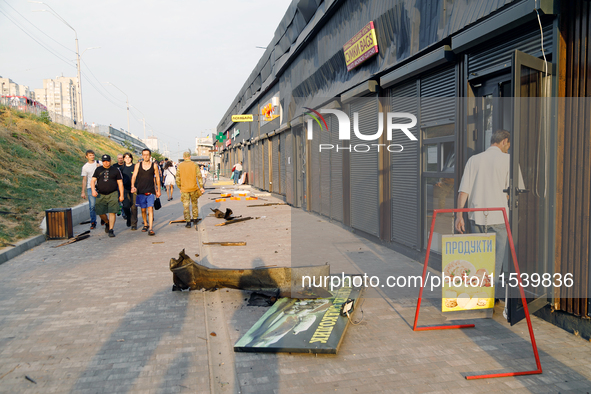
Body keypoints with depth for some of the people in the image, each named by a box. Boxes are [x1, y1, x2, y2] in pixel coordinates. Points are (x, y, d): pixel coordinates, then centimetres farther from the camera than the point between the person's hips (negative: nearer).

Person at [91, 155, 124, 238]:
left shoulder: (115, 170, 7)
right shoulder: (98, 170, 11)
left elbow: (120, 183, 7)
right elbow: (93, 181, 7)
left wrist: (121, 195, 2)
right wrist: (93, 190, -11)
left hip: (113, 194, -2)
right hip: (101, 195, 2)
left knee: (112, 212, -10)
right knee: (101, 213, 5)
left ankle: (111, 230, -5)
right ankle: (107, 223, 35)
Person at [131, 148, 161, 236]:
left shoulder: (154, 165, 3)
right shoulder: (138, 165, 4)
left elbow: (157, 178, 9)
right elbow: (134, 176, -2)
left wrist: (158, 190, 8)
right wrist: (133, 186, -20)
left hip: (150, 191, -2)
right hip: (140, 191, 2)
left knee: (150, 209, -12)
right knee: (143, 209, 11)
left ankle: (150, 229, -15)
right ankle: (145, 224, 33)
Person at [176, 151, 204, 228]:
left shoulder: (180, 166, -1)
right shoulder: (194, 165, -3)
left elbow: (178, 178, 1)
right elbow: (199, 176, -7)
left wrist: (180, 188, 11)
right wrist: (201, 187, -3)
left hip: (184, 189, -1)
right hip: (194, 188, 1)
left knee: (186, 206, 2)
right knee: (194, 203, 18)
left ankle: (188, 222, -1)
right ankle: (195, 219, 26)